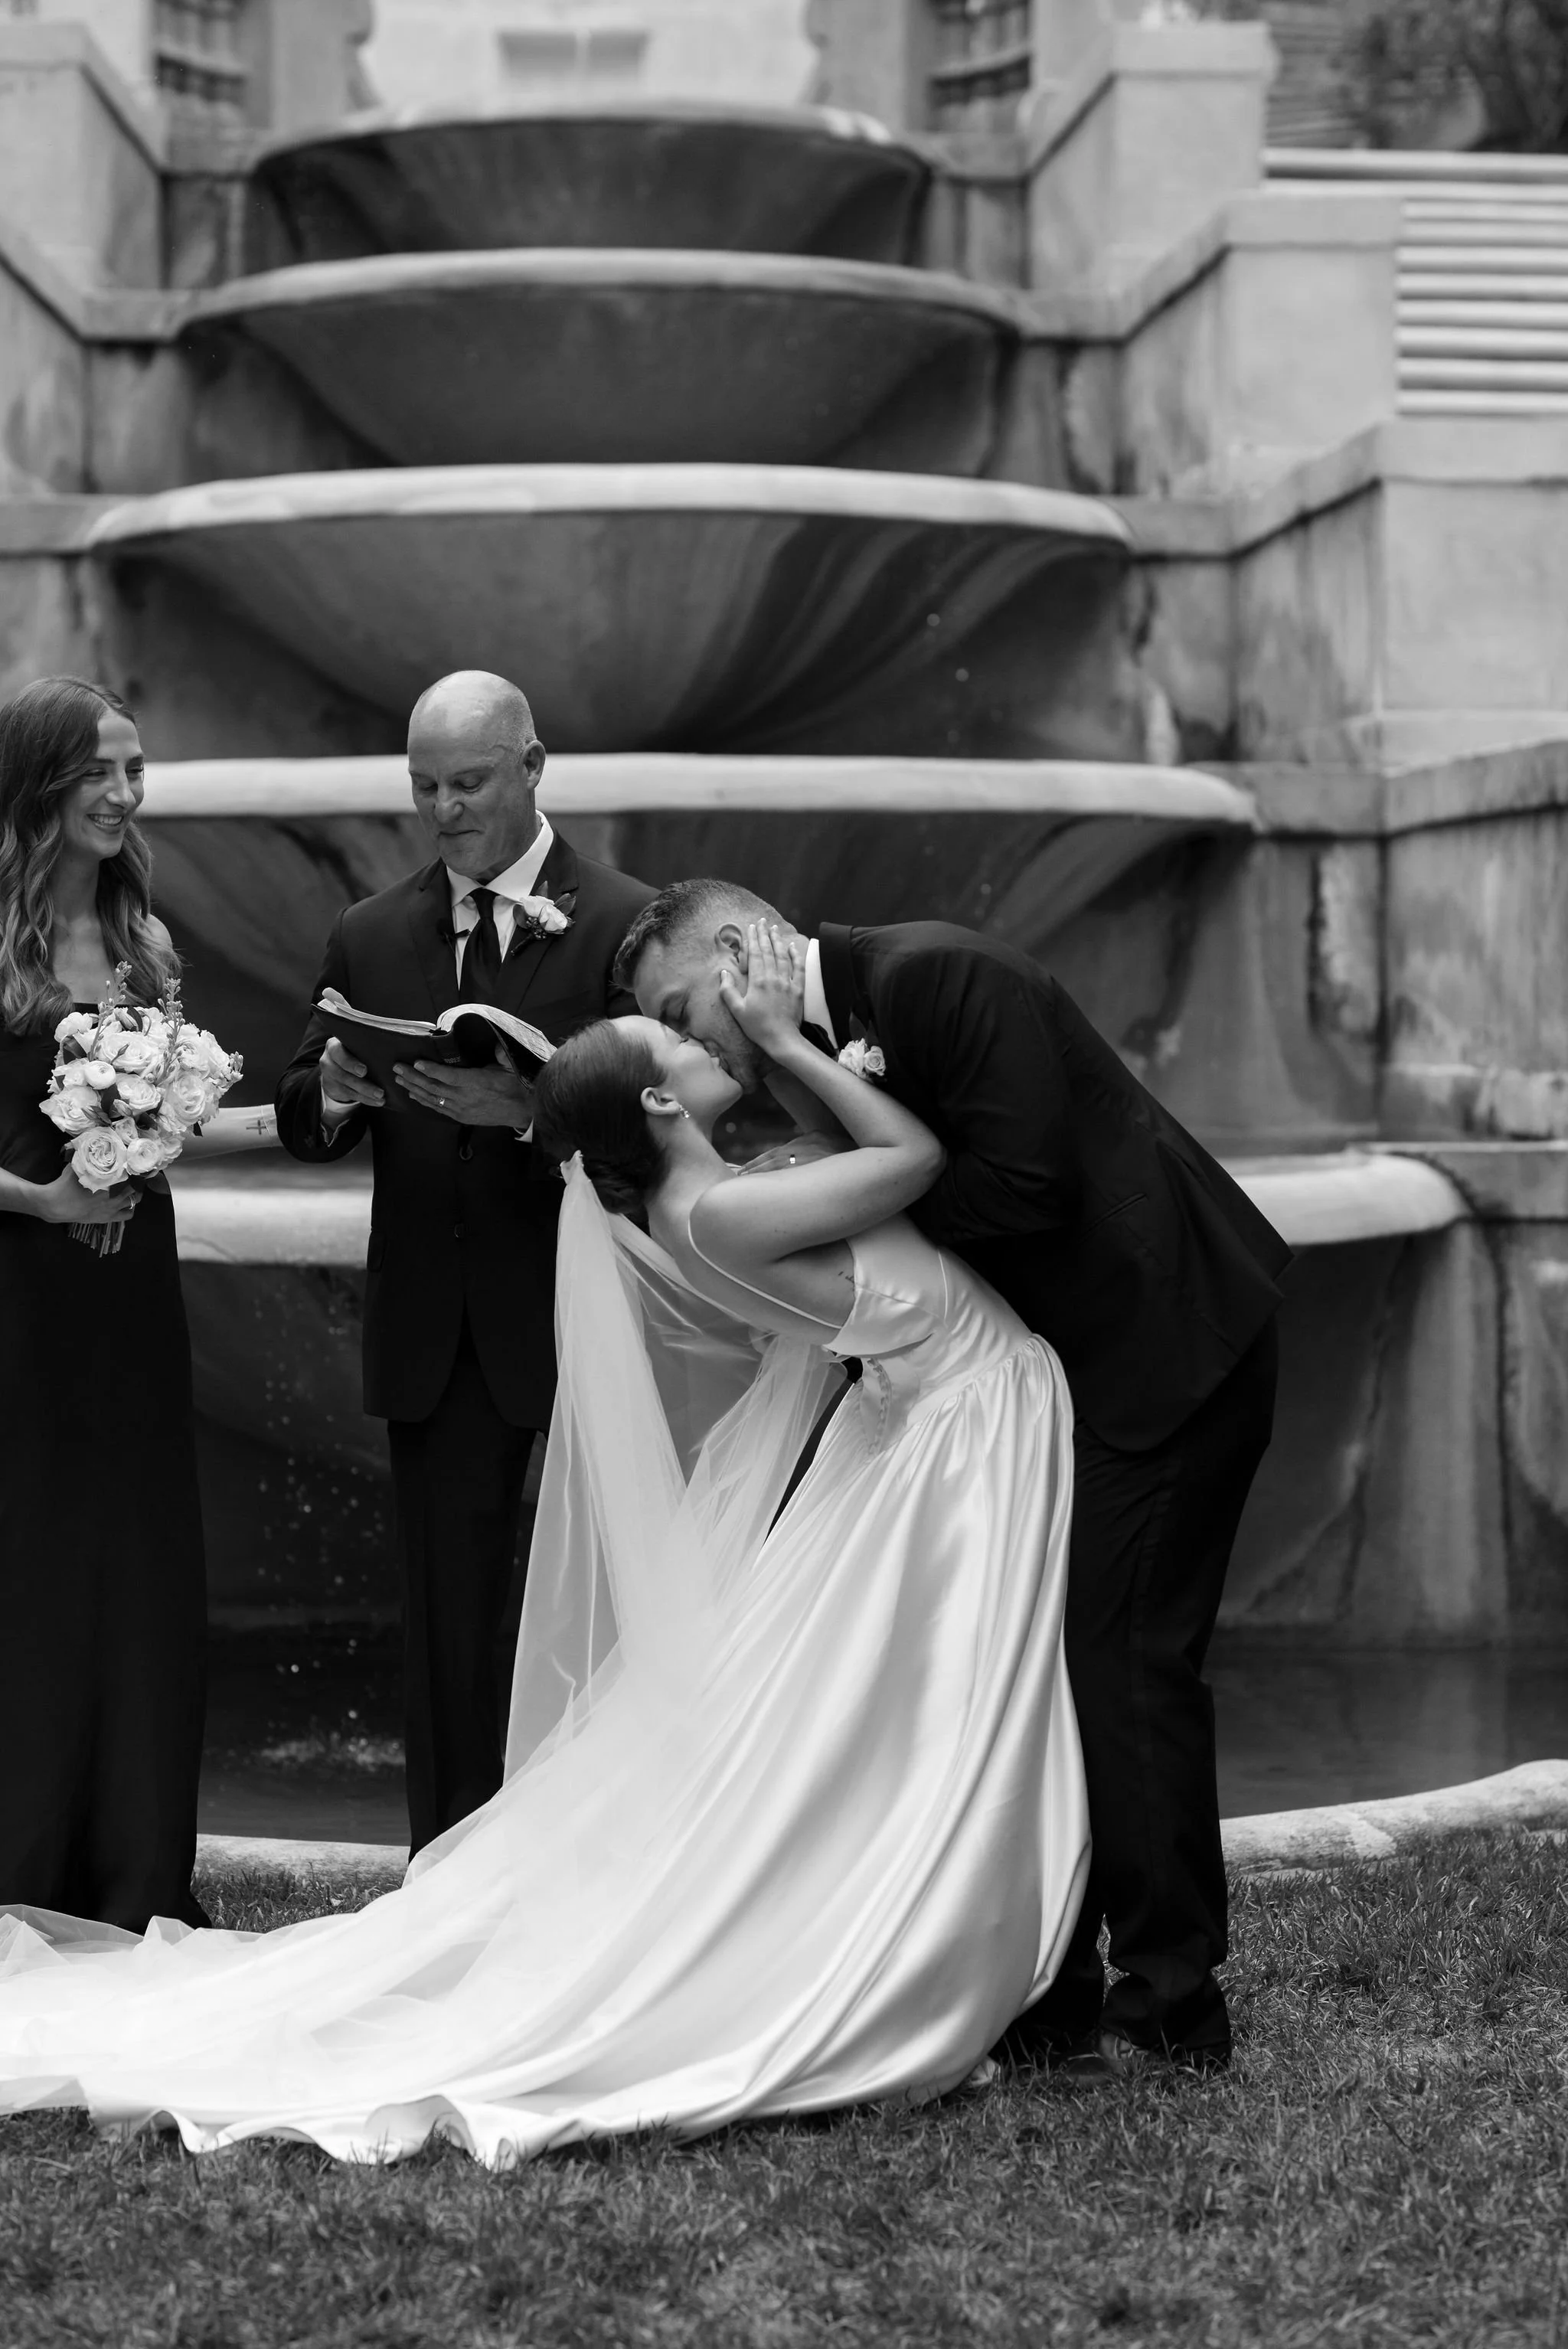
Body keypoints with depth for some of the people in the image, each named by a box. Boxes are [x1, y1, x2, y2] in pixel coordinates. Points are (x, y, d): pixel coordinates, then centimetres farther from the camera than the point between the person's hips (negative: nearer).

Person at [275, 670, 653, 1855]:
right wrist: (332, 1092, -12)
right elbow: (304, 1123, 10)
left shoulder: (628, 923, -3)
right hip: (433, 1335, 4)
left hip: (582, 1324, -4)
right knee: (449, 1623, 7)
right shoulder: (370, 937, 11)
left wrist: (532, 1110, -26)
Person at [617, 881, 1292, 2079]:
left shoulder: (939, 976, -18)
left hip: (1164, 1341, -10)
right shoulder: (815, 1044, 9)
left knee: (1119, 1667, -9)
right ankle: (1047, 1991, 18)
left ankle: (1171, 2004, 0)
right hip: (1064, 1358, 10)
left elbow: (1022, 1186, -24)